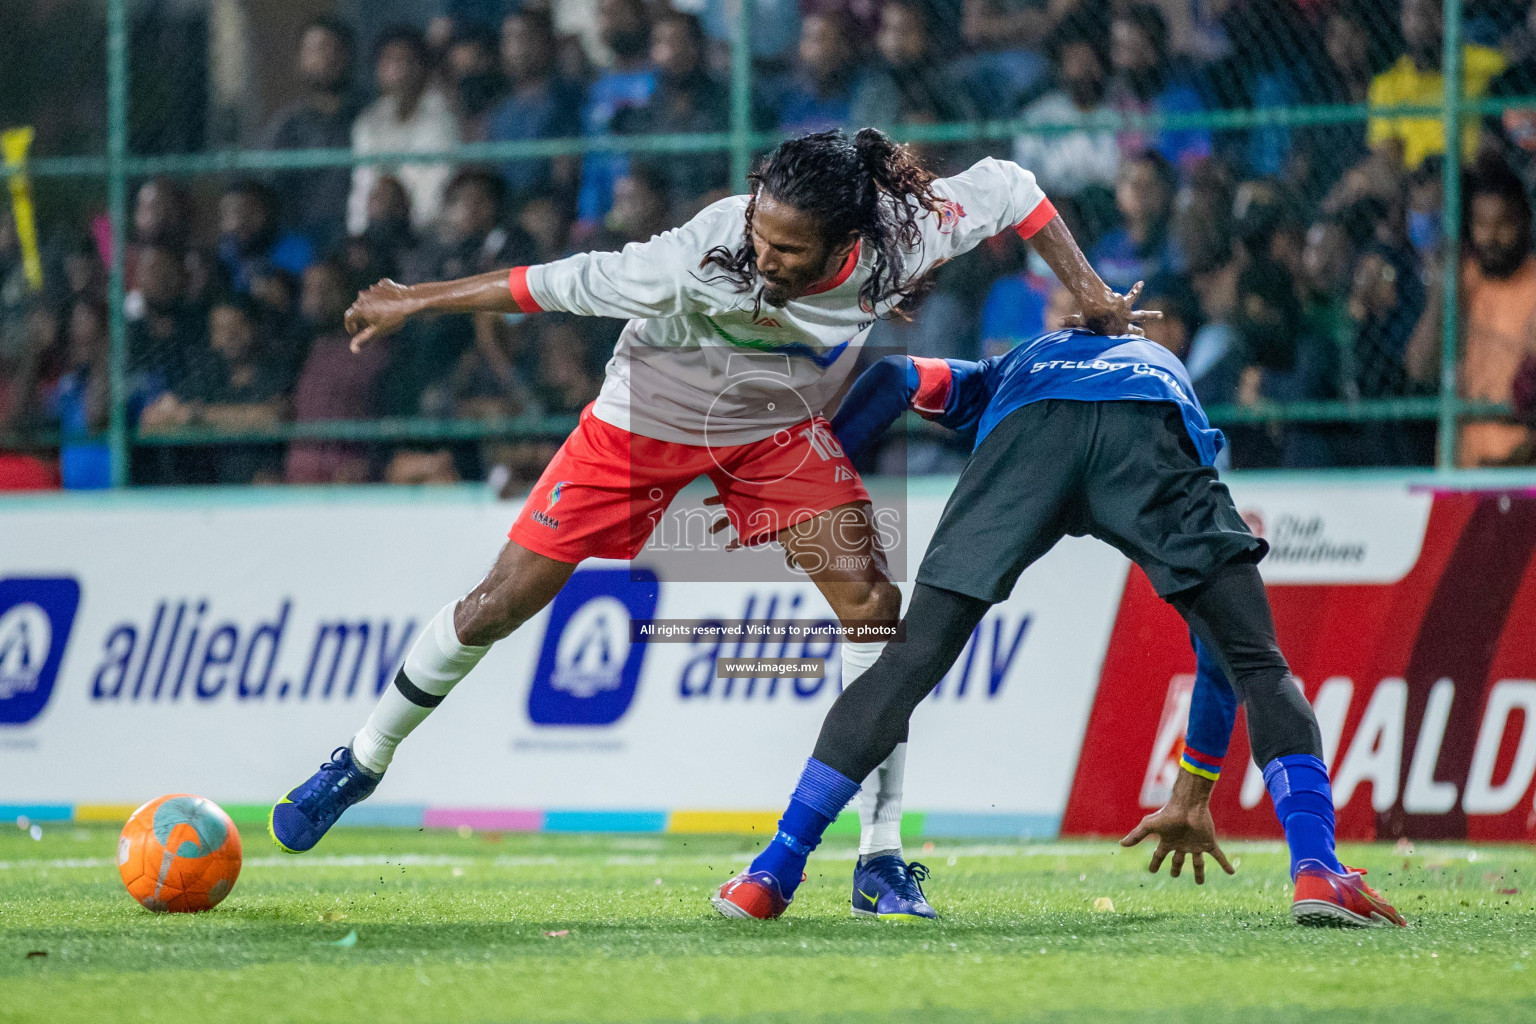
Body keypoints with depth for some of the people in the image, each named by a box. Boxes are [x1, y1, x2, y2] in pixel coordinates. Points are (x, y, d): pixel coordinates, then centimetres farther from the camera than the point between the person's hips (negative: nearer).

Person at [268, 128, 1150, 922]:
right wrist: (414, 303, -18)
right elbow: (565, 285, -26)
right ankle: (362, 763, 25)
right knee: (499, 604, 0)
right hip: (646, 422, -2)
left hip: (778, 431, 2)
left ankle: (882, 859, -8)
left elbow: (1006, 188, -11)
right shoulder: (705, 259, -39)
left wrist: (1086, 289, -12)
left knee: (875, 606, -16)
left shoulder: (905, 235, -30)